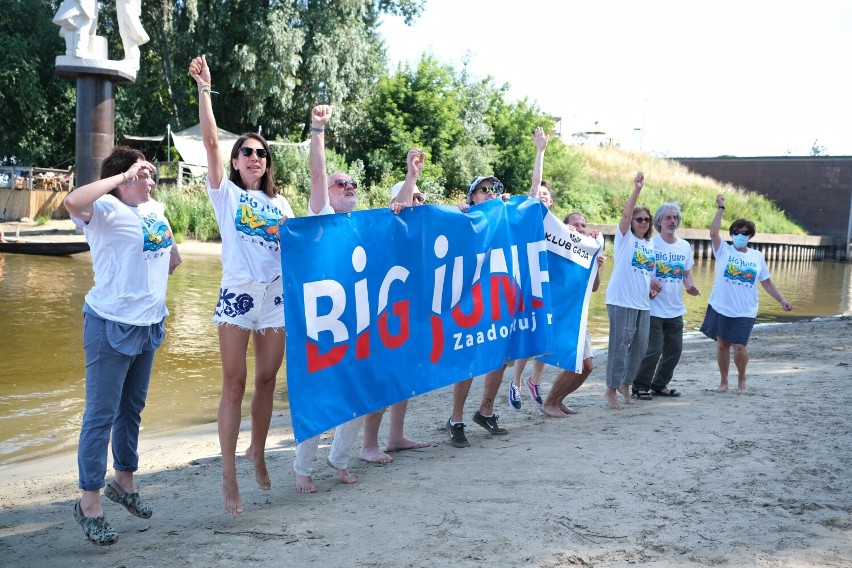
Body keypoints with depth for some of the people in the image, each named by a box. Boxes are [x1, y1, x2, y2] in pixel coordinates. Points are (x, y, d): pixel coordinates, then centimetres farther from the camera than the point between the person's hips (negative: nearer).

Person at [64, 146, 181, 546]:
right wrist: (123, 176, -28)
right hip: (112, 327, -8)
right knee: (101, 414, -1)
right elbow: (73, 202, -37)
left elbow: (171, 254, 27)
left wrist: (168, 259, 8)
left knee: (132, 408, 19)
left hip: (149, 325, 8)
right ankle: (89, 501, 9)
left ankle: (124, 480, 35)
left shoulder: (156, 209, 9)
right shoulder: (106, 209, -13)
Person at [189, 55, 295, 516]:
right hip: (237, 295, -4)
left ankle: (257, 453, 30)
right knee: (234, 386, -3)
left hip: (276, 297, 4)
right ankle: (228, 476, 3)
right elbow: (210, 141, -5)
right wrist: (203, 88, -10)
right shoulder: (225, 193, 5)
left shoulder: (280, 204, 16)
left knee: (266, 382, 10)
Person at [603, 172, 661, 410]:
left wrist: (652, 285, 6)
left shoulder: (650, 243, 16)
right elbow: (625, 214, -19)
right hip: (622, 301, -6)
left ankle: (625, 384, 27)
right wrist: (637, 189, -29)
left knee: (640, 346, 9)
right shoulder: (625, 236, -1)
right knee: (619, 346, -5)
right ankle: (611, 389, 7)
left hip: (643, 303, 7)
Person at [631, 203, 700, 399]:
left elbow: (687, 273, 18)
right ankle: (640, 386, 8)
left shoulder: (685, 246, 9)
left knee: (674, 350, 10)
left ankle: (660, 385, 26)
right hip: (654, 308, -6)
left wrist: (690, 286, -2)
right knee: (653, 350, -9)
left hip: (676, 310, 6)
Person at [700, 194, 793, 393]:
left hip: (744, 312, 0)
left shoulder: (757, 256, 7)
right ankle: (723, 381, 22)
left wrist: (781, 300, 8)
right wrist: (720, 208, -19)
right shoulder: (724, 250, 0)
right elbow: (713, 233, -17)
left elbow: (767, 282, 13)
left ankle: (741, 380, 18)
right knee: (722, 345, 5)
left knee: (739, 346, -7)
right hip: (721, 308, 0)